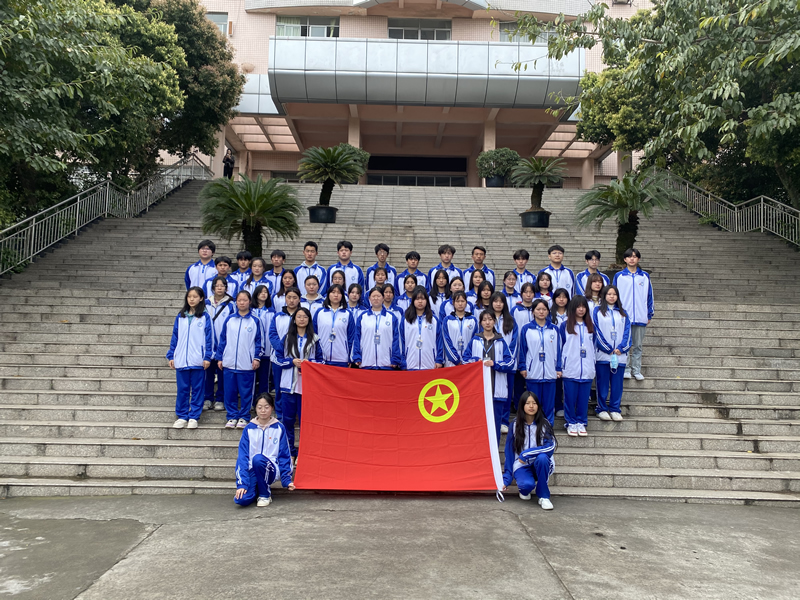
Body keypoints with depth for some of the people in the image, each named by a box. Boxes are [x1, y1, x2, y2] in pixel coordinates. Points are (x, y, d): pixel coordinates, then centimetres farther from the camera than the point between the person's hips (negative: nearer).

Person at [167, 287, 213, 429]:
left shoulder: (205, 317, 0)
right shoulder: (180, 317, 9)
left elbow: (208, 338, -1)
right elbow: (174, 337, 11)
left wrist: (207, 357, -7)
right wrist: (171, 356, 7)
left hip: (198, 360, -3)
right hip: (181, 359, 3)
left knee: (197, 389, 4)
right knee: (182, 389, 8)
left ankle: (193, 417, 12)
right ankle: (182, 416, 18)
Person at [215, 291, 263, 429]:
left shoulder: (255, 321, 2)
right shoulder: (229, 319, 7)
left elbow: (258, 341, 3)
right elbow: (222, 339, 11)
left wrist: (257, 358, -4)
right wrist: (219, 358, 7)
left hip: (247, 364, -2)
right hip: (229, 363, 2)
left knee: (246, 392, 3)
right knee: (230, 392, 6)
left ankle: (244, 417, 15)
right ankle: (232, 416, 18)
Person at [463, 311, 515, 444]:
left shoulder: (501, 342, 8)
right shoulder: (474, 340, 9)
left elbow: (510, 362, 1)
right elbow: (466, 359, 7)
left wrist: (494, 363, -13)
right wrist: (477, 361, -11)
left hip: (496, 388, 0)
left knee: (495, 418, 1)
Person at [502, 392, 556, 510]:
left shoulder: (545, 424, -3)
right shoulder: (515, 426, 0)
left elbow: (550, 447, -17)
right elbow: (509, 453, 3)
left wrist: (526, 454, -23)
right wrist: (506, 479, 1)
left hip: (541, 465, 0)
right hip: (521, 465, 0)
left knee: (542, 457, -35)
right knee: (527, 484, -33)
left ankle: (543, 497, -18)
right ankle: (524, 489, 7)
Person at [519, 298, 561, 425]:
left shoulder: (554, 329, 7)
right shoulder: (526, 329, 2)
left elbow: (558, 350, 9)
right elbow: (522, 349, 4)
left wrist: (558, 368, 5)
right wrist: (522, 368, -1)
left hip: (550, 373, 1)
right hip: (532, 373, -1)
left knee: (549, 403, 6)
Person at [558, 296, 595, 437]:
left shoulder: (590, 326, 10)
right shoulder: (565, 326, 1)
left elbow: (593, 347, 16)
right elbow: (559, 346, 1)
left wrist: (593, 366, 11)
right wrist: (558, 367, -4)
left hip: (587, 371, 3)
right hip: (570, 370, -2)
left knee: (584, 398, 6)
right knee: (570, 398, 2)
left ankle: (581, 423, 18)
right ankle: (571, 423, 14)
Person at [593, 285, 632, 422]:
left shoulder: (623, 313, 14)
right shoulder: (597, 311, 3)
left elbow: (627, 331, 6)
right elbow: (596, 331, -4)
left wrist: (621, 348, -8)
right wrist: (608, 349, -10)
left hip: (620, 354, 3)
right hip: (602, 354, -3)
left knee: (617, 383, 5)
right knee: (603, 383, 2)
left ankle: (615, 409, 14)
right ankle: (602, 409, 11)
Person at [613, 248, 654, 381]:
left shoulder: (645, 276, 7)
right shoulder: (619, 276, 2)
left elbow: (649, 295, 10)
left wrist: (649, 315, 7)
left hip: (640, 318, 1)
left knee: (637, 345, 8)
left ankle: (636, 370, 16)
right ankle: (626, 369, 12)